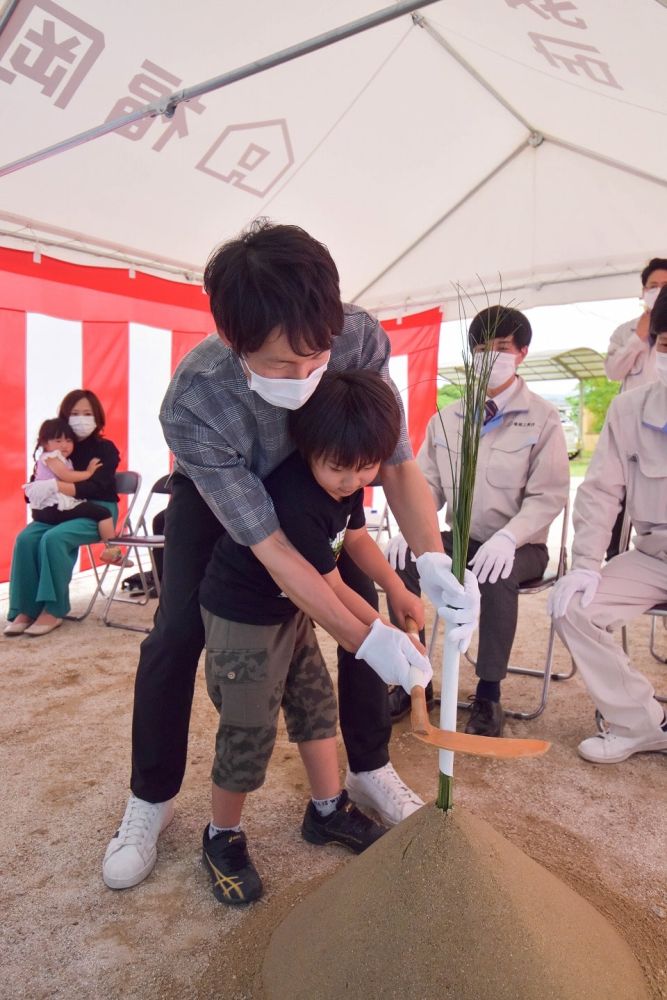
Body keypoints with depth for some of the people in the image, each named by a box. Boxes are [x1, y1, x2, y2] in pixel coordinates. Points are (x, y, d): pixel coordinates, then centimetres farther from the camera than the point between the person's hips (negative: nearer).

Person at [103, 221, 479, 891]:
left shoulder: (361, 340, -35)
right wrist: (368, 643, -38)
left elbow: (397, 463, -23)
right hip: (214, 491, -2)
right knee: (177, 633, -9)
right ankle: (151, 800, 14)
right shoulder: (191, 407, -41)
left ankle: (370, 766, 17)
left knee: (363, 606, -5)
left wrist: (434, 564, -40)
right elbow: (268, 545, -37)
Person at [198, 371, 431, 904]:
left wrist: (398, 590, -2)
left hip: (290, 607, 9)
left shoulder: (345, 482, -8)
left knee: (316, 702, 16)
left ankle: (329, 810, 35)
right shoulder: (294, 499, -34)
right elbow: (329, 587, -26)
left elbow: (357, 538, 9)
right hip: (242, 617, -9)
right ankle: (223, 838, 25)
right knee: (249, 731, 0)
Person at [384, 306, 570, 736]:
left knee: (497, 576, -37)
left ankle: (489, 692, -15)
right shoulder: (445, 419, 6)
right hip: (461, 539, 4)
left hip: (518, 545, -3)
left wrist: (507, 538, -29)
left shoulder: (543, 417, -5)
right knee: (398, 559, -21)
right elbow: (428, 484, 6)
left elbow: (549, 495, -11)